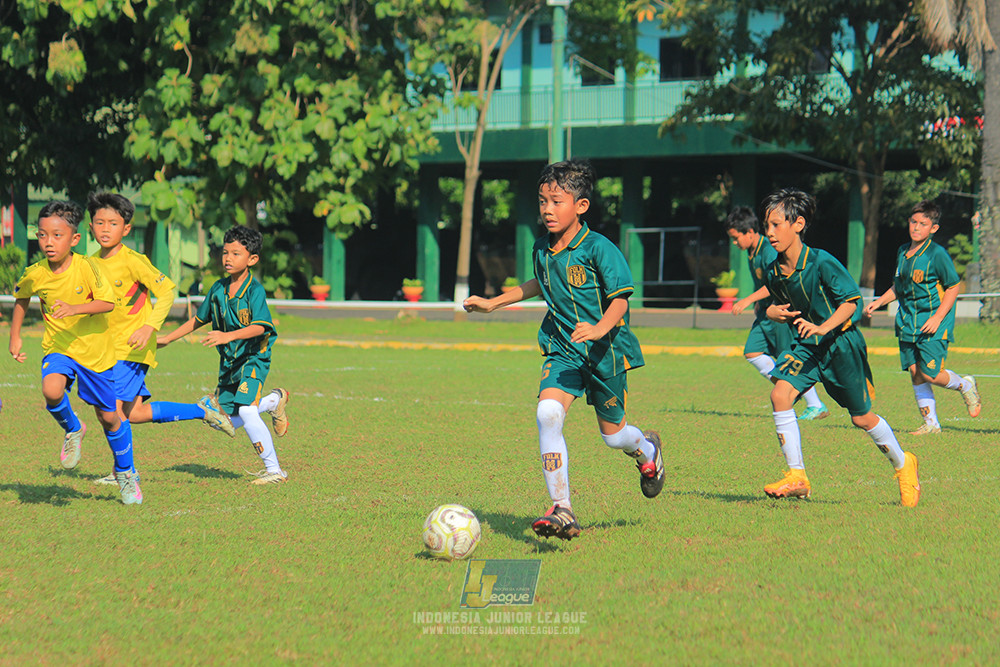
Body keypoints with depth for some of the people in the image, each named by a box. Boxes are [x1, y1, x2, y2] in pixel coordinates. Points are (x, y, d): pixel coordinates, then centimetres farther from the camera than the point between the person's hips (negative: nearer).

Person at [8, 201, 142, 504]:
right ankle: (72, 430, 3)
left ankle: (125, 472, 33)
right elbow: (21, 299, 14)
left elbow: (108, 303, -25)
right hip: (58, 348, 2)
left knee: (108, 417, 8)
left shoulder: (87, 267, -18)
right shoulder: (35, 274, -8)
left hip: (96, 351, -2)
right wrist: (14, 338, 15)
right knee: (52, 391, -30)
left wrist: (75, 309, -39)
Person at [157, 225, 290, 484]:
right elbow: (198, 319, 19)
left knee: (246, 412, -23)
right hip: (229, 362, 7)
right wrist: (167, 339, 19)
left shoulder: (254, 290, -15)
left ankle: (274, 471, -11)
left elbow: (259, 327, -29)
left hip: (253, 358, -7)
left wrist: (228, 336, -42)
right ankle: (273, 401, 30)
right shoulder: (218, 288, 6)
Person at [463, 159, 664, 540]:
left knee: (613, 434, 10)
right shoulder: (542, 250, 5)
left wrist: (601, 328, -36)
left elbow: (620, 297, -17)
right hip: (562, 350, 4)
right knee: (548, 413, -22)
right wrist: (494, 303, 28)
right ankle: (562, 511, -21)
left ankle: (647, 450, 50)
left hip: (606, 350, -4)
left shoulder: (598, 248, -15)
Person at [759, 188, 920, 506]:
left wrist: (823, 328, -31)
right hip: (806, 345, 5)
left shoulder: (822, 263, -21)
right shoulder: (773, 273, -3)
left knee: (862, 418, 6)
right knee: (780, 394, -19)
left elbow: (851, 301, -17)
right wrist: (773, 312, -9)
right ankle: (797, 477, -14)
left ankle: (903, 464, 33)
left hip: (841, 344, -5)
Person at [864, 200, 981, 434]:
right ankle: (930, 423, 12)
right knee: (915, 371, 3)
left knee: (930, 373, -13)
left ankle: (965, 385, 17)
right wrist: (880, 301, 10)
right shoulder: (902, 252, 9)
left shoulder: (937, 254, -12)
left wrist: (937, 318, -17)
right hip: (908, 320, 7)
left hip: (934, 324, -7)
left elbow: (953, 287, -9)